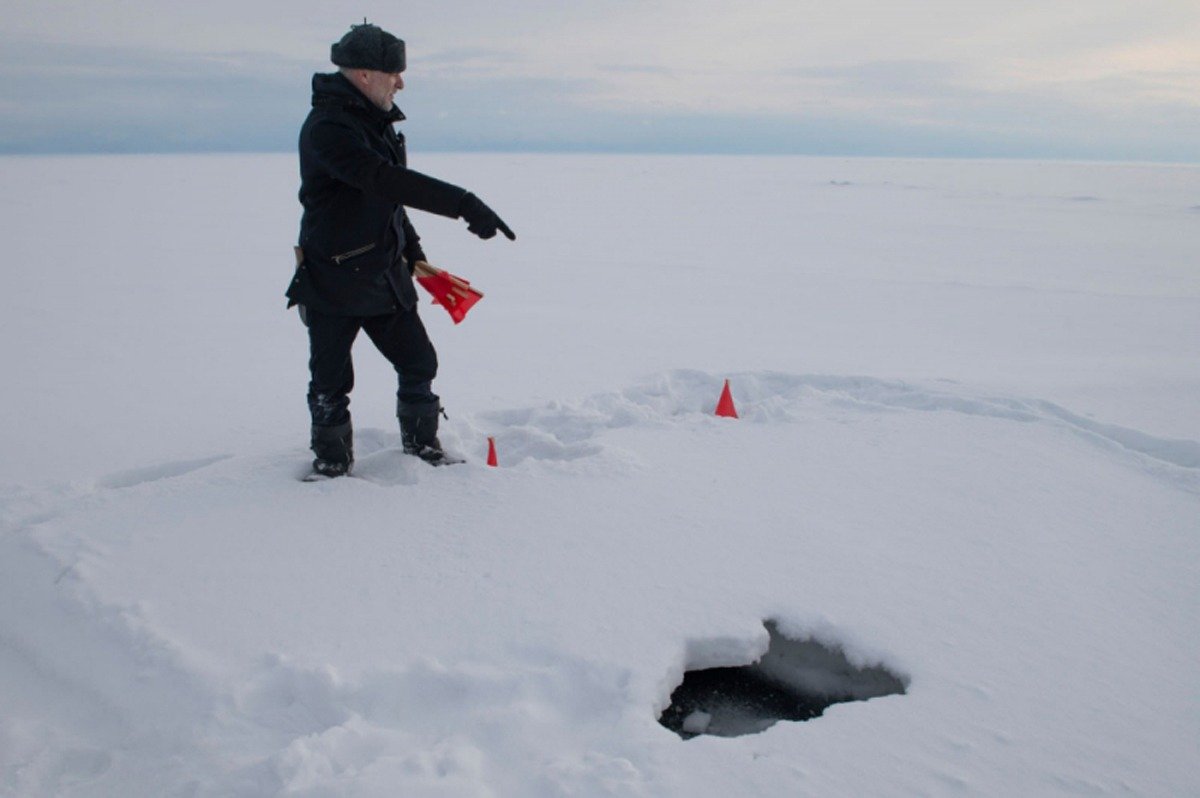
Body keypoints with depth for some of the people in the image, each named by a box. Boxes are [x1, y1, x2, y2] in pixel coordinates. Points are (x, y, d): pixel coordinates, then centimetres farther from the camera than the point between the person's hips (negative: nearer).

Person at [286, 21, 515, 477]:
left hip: (385, 276, 8)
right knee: (331, 382, 4)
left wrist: (411, 247, 25)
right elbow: (386, 181, -36)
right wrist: (463, 205, -42)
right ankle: (331, 459, 23)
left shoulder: (377, 120, 11)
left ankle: (422, 443, 27)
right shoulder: (327, 127, -20)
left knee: (419, 362, 9)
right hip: (333, 281, -7)